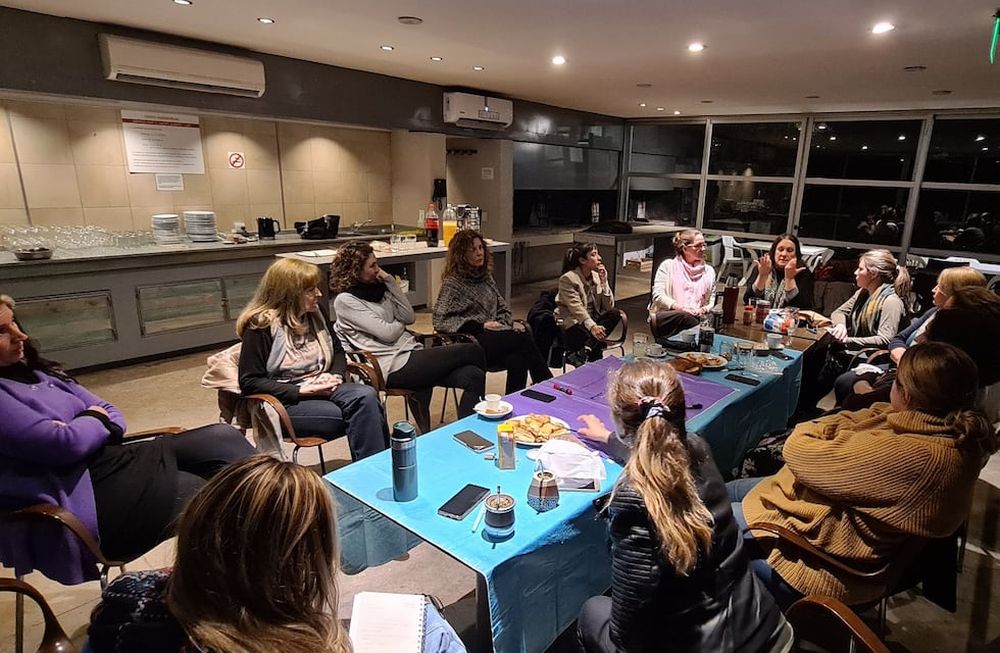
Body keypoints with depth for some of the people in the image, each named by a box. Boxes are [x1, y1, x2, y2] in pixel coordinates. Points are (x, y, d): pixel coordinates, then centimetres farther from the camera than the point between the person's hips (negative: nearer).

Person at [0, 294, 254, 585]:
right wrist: (95, 420, -1)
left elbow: (111, 414, 15)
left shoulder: (33, 371, 14)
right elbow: (65, 444, -22)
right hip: (83, 498, -8)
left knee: (222, 437, -6)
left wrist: (86, 427, -8)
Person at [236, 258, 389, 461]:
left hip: (323, 389, 6)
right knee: (362, 414, -28)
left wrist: (335, 376, -4)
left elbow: (338, 352, 19)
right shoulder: (260, 325, -10)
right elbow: (249, 382, -10)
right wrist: (301, 390, -18)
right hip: (286, 401, -6)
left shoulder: (317, 313, 8)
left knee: (367, 395, -27)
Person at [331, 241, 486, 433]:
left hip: (412, 354, 8)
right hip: (396, 368, -8)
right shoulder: (345, 301, -5)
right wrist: (402, 323, 10)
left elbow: (410, 317, 8)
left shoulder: (377, 288, 18)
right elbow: (387, 333, -12)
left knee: (474, 376, -14)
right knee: (473, 351, -11)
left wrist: (390, 282, 4)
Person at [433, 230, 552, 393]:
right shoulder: (452, 283, -3)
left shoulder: (486, 277, 18)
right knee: (522, 338, -25)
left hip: (495, 335, 6)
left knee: (517, 359, -28)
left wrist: (511, 323, 0)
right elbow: (440, 321, -12)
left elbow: (502, 309, 24)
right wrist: (481, 326, -16)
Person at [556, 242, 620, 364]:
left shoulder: (597, 276, 3)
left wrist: (604, 282, -13)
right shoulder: (568, 279, -13)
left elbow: (609, 307, -1)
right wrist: (592, 327, -41)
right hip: (572, 323, -7)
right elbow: (577, 308, -26)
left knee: (615, 314, -24)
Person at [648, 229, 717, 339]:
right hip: (664, 319, -2)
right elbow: (657, 295, -2)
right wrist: (681, 308, -15)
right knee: (684, 316, -37)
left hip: (694, 318, 2)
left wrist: (704, 309, -9)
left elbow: (712, 302, 16)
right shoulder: (668, 266, 10)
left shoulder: (709, 271, 20)